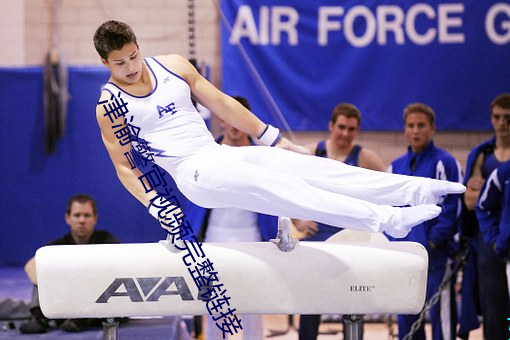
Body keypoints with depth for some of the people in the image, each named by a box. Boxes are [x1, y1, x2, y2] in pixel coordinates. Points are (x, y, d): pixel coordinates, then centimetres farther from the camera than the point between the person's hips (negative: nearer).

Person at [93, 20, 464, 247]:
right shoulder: (109, 105, -4)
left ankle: (418, 190, -20)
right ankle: (385, 219, -41)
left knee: (304, 165, -12)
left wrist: (275, 138, 13)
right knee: (268, 185, -27)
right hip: (192, 173, -6)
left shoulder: (173, 65, 8)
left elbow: (221, 104, 12)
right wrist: (157, 207, -13)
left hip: (222, 153, 6)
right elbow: (124, 165, -1)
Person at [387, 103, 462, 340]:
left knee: (440, 314, -7)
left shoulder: (445, 163, -4)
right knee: (406, 319, 9)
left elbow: (451, 207, -9)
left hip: (435, 256, -6)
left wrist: (432, 241, -14)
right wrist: (394, 242, 3)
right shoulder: (396, 167, 15)